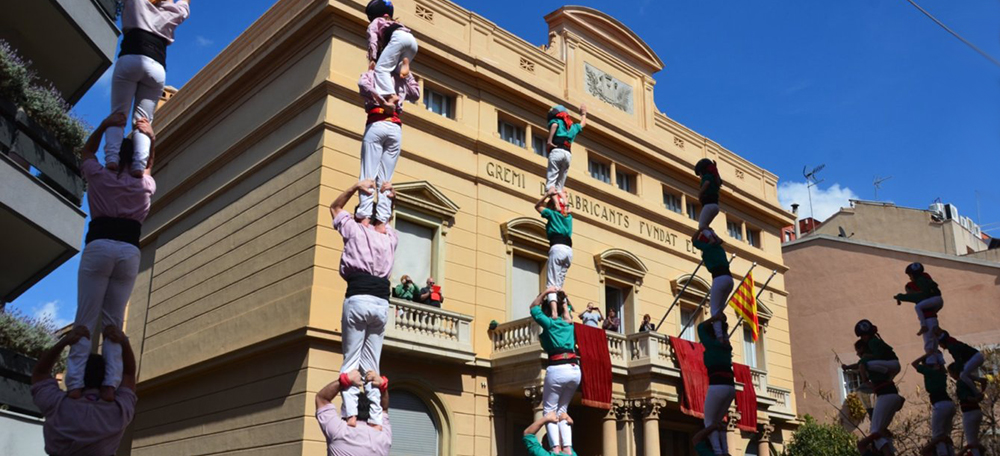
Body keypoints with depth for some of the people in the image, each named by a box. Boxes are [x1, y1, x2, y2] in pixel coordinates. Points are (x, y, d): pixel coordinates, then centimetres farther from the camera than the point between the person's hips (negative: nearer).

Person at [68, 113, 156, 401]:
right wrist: (149, 139, 30)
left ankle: (75, 383, -17)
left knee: (85, 319, -4)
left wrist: (104, 126, 26)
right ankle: (110, 383, -13)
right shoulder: (146, 184, 18)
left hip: (99, 247, -1)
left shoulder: (99, 175, 14)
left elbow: (86, 152, 35)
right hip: (130, 252, 2)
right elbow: (147, 168, 42)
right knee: (114, 321, 3)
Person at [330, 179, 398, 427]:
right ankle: (376, 418, -3)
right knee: (372, 365, 6)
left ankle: (351, 413, -17)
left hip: (358, 299, -3)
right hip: (382, 303, 4)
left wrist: (356, 187, 22)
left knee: (351, 361, -4)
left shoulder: (355, 229, 10)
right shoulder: (391, 237, 19)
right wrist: (389, 197, 27)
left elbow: (335, 207, 28)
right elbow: (386, 218, 42)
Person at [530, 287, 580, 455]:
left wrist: (545, 293, 22)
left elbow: (533, 308, 21)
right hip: (575, 370, 5)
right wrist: (561, 299, 36)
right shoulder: (569, 324, 19)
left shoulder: (548, 323, 6)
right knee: (562, 410, 16)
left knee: (549, 410, 5)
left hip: (557, 369, -5)